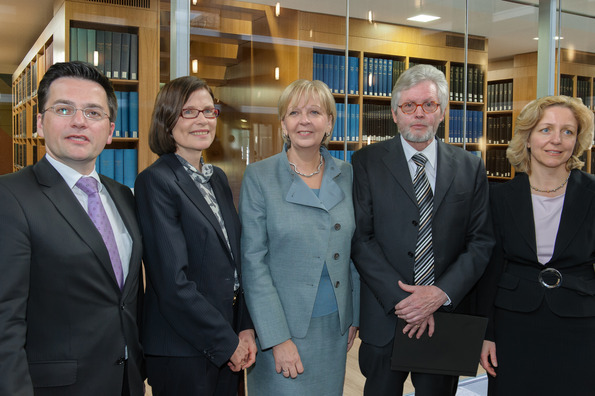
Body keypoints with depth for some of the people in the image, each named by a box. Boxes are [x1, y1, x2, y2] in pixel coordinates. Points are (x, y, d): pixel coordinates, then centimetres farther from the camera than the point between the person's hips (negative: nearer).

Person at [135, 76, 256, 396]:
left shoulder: (218, 178, 10)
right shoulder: (155, 182, -13)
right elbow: (173, 282, -18)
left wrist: (246, 327, 1)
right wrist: (227, 342, -12)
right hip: (182, 353, -7)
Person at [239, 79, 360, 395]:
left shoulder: (345, 174, 4)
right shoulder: (259, 177, -7)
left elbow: (353, 250, 10)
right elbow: (253, 262, -10)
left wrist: (355, 316, 7)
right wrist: (277, 338, -14)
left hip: (335, 327, 4)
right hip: (286, 329, -3)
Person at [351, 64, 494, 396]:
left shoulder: (470, 167, 4)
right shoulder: (367, 163, -3)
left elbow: (482, 241, 0)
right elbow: (361, 238, -8)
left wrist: (441, 293, -13)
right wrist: (401, 299, -16)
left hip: (447, 316, 2)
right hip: (385, 316, -1)